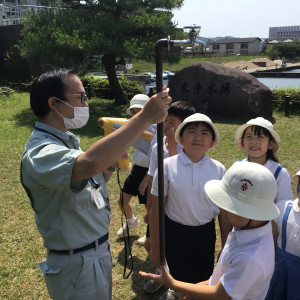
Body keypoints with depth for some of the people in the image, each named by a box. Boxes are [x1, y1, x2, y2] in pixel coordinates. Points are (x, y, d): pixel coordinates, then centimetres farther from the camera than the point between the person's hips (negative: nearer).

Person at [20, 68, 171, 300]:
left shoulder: (65, 141, 4)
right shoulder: (40, 153, -27)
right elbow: (89, 164, -49)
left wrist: (111, 162, -7)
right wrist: (144, 118, -45)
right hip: (77, 265, -9)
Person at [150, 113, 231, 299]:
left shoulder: (219, 170, -8)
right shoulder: (168, 166, -14)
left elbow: (223, 210, 0)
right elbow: (157, 209, -7)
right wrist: (155, 247, -2)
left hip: (206, 234, 2)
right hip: (175, 233, -1)